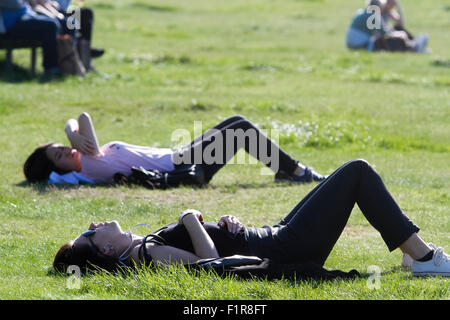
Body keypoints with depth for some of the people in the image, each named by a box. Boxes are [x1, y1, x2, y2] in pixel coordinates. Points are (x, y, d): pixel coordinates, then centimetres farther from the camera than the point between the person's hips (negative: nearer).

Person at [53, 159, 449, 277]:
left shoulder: (145, 245, 8)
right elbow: (210, 260, -31)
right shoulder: (146, 253, -20)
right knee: (358, 172, -5)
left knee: (355, 176, 22)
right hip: (283, 252, -10)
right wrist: (190, 219, -19)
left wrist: (223, 223, -2)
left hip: (275, 238, 10)